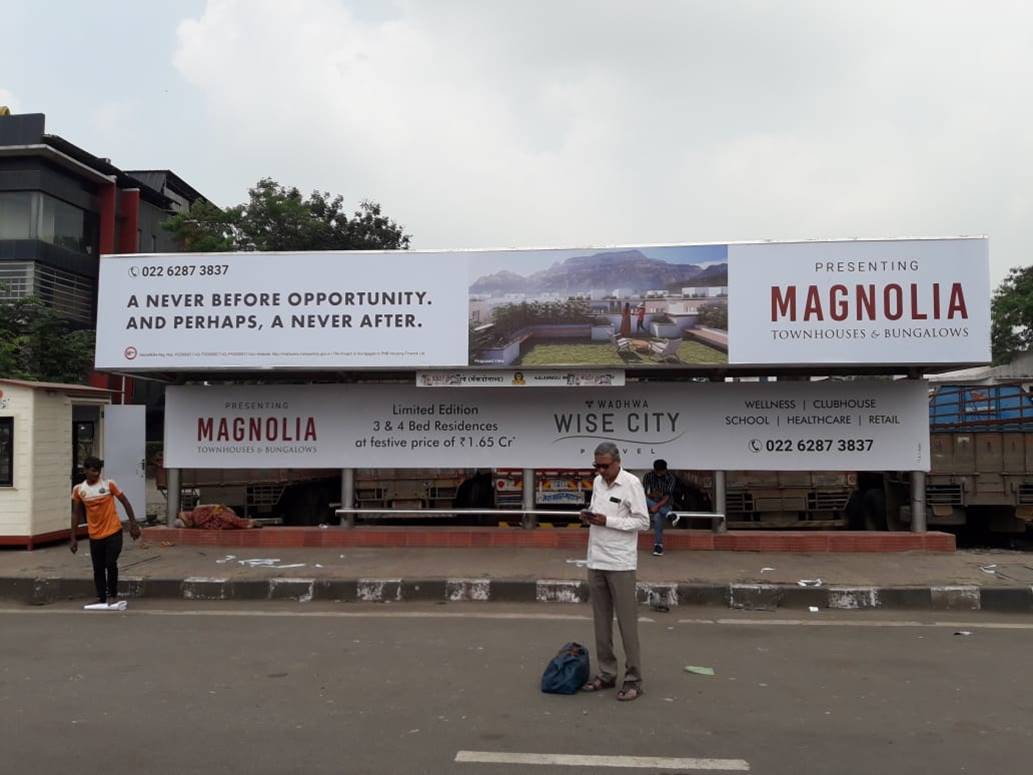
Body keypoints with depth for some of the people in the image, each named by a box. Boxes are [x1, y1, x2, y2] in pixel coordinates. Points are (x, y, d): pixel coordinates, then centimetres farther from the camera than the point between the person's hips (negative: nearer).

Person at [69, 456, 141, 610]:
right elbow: (76, 514, 7)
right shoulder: (78, 489, 0)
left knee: (111, 563, -13)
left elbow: (125, 502, -2)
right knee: (98, 568, 10)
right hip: (95, 536, 3)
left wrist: (133, 524, -7)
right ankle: (102, 599, 23)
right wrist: (73, 538, 5)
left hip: (113, 532, -3)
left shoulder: (109, 484, -7)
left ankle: (113, 596, 4)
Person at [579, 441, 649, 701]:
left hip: (620, 563, -7)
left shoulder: (632, 483, -11)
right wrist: (588, 516, -3)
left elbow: (643, 522, -12)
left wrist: (607, 521, -19)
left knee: (626, 622, 0)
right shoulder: (597, 482, 9)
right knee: (602, 620, 12)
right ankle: (606, 674, 22)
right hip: (596, 561, 7)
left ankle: (633, 680, 9)